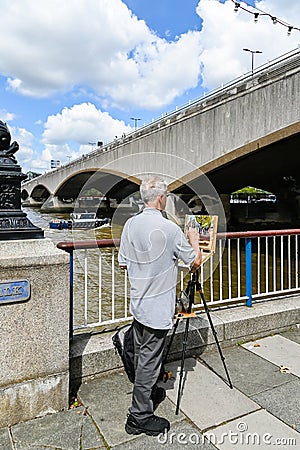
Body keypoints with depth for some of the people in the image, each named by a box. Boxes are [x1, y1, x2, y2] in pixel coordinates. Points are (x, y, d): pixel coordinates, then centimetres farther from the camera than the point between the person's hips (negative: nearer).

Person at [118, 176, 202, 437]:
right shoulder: (170, 229, -20)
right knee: (149, 361, 5)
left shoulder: (131, 224, -1)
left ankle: (148, 393, 44)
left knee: (142, 356, 22)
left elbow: (123, 263, 6)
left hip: (138, 303, 7)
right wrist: (194, 240, 8)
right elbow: (195, 261, -8)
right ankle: (140, 417, 19)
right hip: (158, 307, -7)